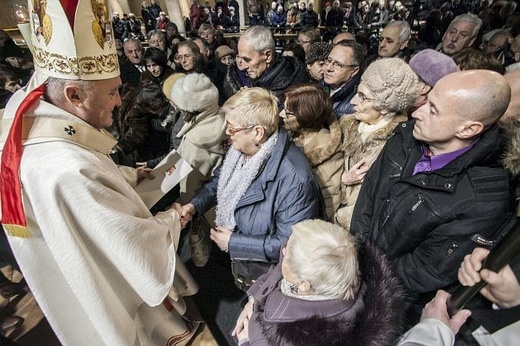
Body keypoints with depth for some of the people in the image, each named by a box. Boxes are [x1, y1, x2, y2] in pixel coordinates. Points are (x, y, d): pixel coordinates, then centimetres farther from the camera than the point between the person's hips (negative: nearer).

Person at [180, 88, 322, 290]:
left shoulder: (294, 178, -36)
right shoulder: (241, 149, -12)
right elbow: (220, 179, 7)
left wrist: (234, 243, -24)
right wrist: (195, 205, -9)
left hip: (268, 271, -6)